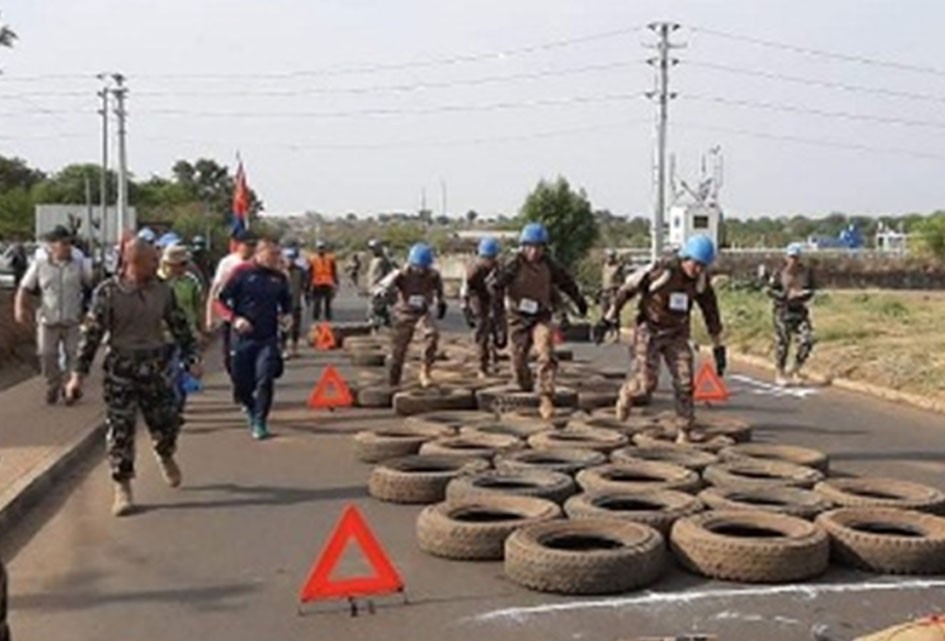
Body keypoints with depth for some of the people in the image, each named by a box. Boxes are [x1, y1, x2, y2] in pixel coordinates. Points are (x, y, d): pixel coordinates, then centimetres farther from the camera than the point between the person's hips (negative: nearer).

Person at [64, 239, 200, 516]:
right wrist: (79, 374, -8)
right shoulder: (108, 292, -9)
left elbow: (180, 326, 9)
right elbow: (91, 334, -6)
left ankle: (165, 456, 43)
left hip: (155, 367, 3)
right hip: (120, 369, -3)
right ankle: (123, 488, 12)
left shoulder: (162, 290, 1)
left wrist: (191, 358, 0)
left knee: (167, 421, 9)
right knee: (120, 430, -1)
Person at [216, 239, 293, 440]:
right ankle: (249, 406, 38)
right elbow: (221, 300, -3)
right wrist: (234, 318, -18)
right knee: (241, 382, 7)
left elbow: (286, 302, 22)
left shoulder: (279, 277, 5)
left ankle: (260, 422, 3)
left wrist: (286, 315, 1)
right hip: (242, 338, -1)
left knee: (265, 380, -9)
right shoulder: (242, 272, -5)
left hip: (268, 339, 1)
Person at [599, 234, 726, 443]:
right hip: (649, 332, -4)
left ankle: (685, 432, 4)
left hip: (676, 335, 4)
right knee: (647, 383, -12)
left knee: (685, 382, -6)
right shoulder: (661, 271, -22)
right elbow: (627, 289, -11)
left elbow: (711, 313, 6)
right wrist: (609, 318, -4)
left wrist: (719, 347, 7)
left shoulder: (700, 280, -6)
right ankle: (627, 394, 23)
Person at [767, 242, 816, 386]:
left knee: (807, 340, -7)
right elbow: (769, 289, -5)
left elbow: (810, 291, 9)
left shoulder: (807, 272, 4)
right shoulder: (779, 274, -6)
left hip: (800, 311, 4)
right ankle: (780, 374, 16)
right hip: (783, 311, -3)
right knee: (782, 343, -1)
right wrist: (785, 295, -16)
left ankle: (795, 371, 11)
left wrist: (802, 295, -13)